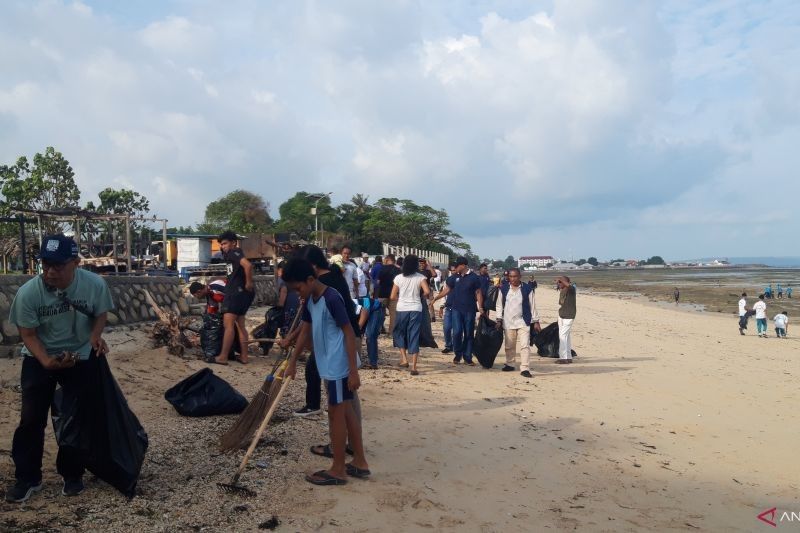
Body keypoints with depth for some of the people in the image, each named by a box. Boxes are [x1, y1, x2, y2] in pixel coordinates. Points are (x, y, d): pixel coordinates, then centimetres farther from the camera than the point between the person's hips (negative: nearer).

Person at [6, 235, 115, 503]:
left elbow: (100, 314, -2)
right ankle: (27, 478, 19)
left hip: (81, 357, 1)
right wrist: (47, 362, -30)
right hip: (38, 359, 0)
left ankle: (72, 475, 24)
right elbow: (28, 334, -14)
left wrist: (95, 336, -22)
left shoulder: (95, 284, -22)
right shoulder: (28, 292, -24)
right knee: (31, 418, 1)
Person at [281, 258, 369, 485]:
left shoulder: (332, 299, -20)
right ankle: (360, 462, 25)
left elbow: (349, 334, -21)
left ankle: (338, 470, 13)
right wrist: (292, 361, 18)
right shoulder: (310, 300, 7)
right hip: (330, 365, 9)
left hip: (339, 366, -9)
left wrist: (353, 371, -21)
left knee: (336, 413, 1)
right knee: (346, 411, 14)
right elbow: (306, 331, 17)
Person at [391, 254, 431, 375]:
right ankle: (414, 366, 0)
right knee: (414, 337, 4)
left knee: (399, 333, 22)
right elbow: (427, 292, -15)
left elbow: (393, 296, 1)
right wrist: (423, 296, 6)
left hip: (402, 309, 0)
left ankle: (404, 359, 12)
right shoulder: (420, 277, -2)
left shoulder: (398, 277, 1)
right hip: (416, 309, 0)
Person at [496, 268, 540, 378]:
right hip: (508, 322, 2)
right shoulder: (503, 289, 3)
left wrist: (536, 322, 1)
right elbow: (499, 305, 8)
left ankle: (525, 369, -9)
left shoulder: (527, 289, -1)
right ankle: (510, 364, 30)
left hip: (523, 322, -2)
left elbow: (532, 306, 2)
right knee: (509, 346, 13)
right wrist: (499, 320, 2)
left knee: (525, 345, -10)